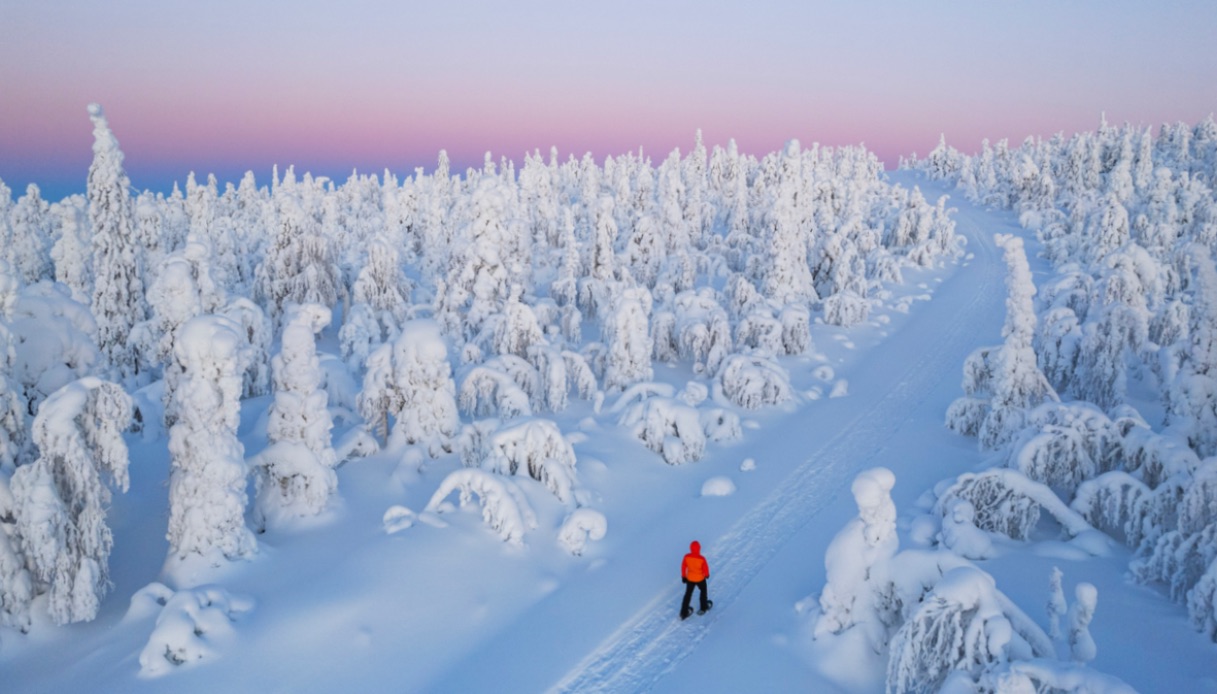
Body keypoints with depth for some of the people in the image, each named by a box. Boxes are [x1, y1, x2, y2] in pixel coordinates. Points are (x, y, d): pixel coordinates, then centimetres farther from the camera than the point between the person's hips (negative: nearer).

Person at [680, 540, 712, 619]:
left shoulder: (687, 557, -22)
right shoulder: (701, 559, -31)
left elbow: (683, 567, -8)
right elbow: (705, 568, -17)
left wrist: (683, 576, 9)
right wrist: (707, 574, 6)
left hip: (689, 578, 3)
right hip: (700, 579, -2)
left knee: (688, 594, 19)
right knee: (703, 591, 27)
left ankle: (684, 613, 25)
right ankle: (703, 608, 44)